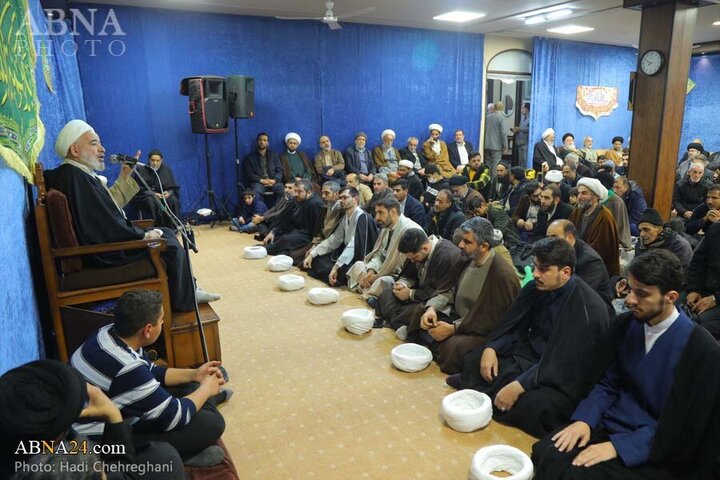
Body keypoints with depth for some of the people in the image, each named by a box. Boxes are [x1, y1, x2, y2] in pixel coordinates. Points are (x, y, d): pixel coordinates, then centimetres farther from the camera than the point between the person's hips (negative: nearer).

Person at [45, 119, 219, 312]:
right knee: (169, 246, -14)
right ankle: (182, 302, 1)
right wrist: (142, 236, -16)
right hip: (102, 253, -11)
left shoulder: (81, 174, 12)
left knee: (168, 234, 11)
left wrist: (124, 177, 15)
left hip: (105, 241, 11)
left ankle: (188, 290, 14)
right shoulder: (73, 177, -21)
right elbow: (104, 227, -26)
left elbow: (109, 204, 19)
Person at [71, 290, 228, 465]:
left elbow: (149, 373, 10)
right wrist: (206, 388, -6)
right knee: (211, 423, -17)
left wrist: (194, 374, 5)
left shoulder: (111, 333, -9)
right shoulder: (127, 369, -36)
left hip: (109, 419, 10)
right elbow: (175, 417, -23)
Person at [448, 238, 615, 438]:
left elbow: (562, 366, -28)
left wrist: (518, 386, -32)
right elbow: (513, 326, 6)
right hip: (532, 355, 6)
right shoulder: (537, 288, -5)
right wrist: (491, 348, -11)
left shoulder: (589, 308, -25)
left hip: (564, 379, -6)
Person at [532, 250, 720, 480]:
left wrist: (617, 445, -21)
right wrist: (584, 419, -10)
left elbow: (682, 430, -15)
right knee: (545, 453, -22)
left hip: (652, 452, -4)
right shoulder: (626, 323, 1)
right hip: (609, 424, 4)